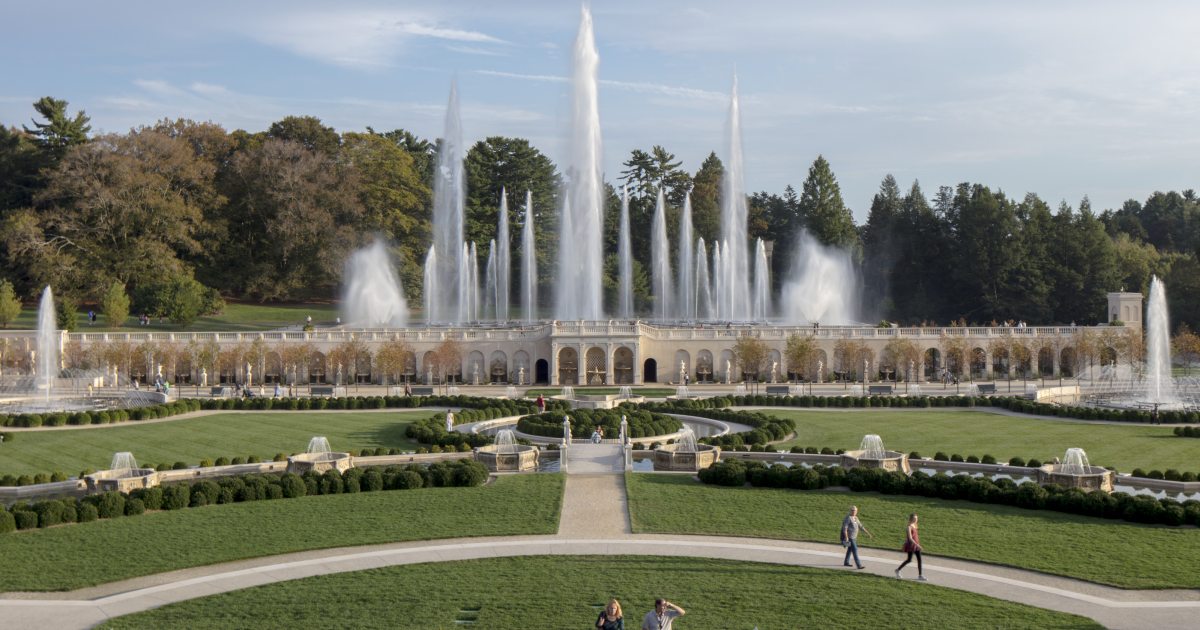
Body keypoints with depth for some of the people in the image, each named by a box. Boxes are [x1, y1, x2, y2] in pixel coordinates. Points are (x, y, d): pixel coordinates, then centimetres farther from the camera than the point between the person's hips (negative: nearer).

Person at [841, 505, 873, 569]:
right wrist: (846, 538, -29)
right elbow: (845, 528, -23)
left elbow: (861, 527, 15)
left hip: (854, 537, 9)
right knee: (855, 550, -12)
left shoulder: (855, 518, 10)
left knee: (850, 550, 19)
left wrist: (868, 533, 13)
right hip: (849, 537, -9)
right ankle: (858, 565, -14)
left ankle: (846, 562, 32)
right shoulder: (848, 518, -17)